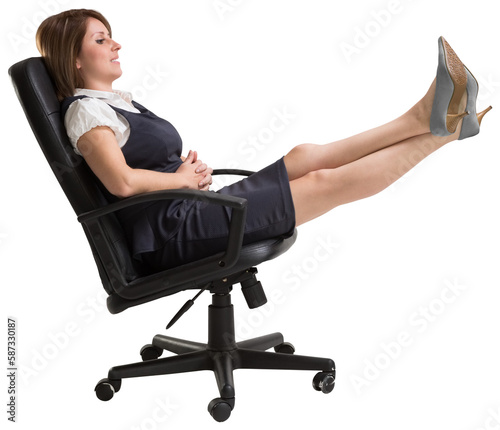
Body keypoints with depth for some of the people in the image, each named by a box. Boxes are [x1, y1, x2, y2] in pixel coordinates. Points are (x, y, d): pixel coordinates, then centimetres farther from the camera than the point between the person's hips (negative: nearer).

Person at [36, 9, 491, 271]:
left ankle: (426, 116, -9)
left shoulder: (119, 102, 21)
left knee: (307, 156, -5)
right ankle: (442, 129, -13)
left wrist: (190, 166, 4)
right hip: (172, 233, -10)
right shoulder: (85, 110, -9)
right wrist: (183, 178, -10)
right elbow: (121, 181, -26)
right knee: (325, 183, -15)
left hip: (190, 214, 10)